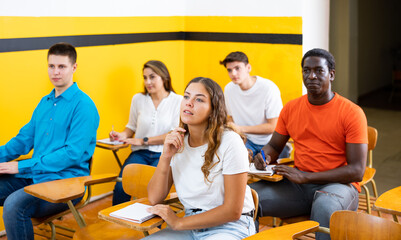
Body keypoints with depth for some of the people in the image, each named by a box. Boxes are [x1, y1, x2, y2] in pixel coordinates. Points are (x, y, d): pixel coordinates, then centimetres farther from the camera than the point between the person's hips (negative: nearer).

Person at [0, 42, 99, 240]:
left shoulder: (83, 105, -10)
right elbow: (24, 138, 20)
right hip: (34, 175, 8)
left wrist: (22, 166, -18)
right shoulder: (45, 102, 16)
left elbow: (73, 153, -18)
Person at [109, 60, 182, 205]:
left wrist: (144, 140, -8)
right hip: (140, 153, 3)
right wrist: (123, 135, -1)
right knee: (121, 186, -25)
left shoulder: (178, 101, 1)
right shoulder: (138, 99, 12)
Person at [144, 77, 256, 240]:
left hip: (229, 227, -4)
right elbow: (154, 199, -2)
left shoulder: (229, 142, -16)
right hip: (191, 225, 4)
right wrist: (165, 157, -16)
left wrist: (179, 223, -14)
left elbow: (233, 211, -16)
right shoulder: (176, 142, 2)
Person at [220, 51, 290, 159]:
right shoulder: (229, 89, -1)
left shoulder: (268, 88, -17)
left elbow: (273, 127, -15)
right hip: (248, 141, 4)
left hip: (271, 142, -3)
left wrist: (241, 129, -19)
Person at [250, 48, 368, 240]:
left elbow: (356, 171, -12)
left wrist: (304, 176, -19)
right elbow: (274, 146, 21)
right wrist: (264, 158, -6)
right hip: (298, 185, 4)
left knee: (325, 206, -40)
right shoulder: (290, 109, 8)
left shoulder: (352, 113, -7)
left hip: (338, 183, -4)